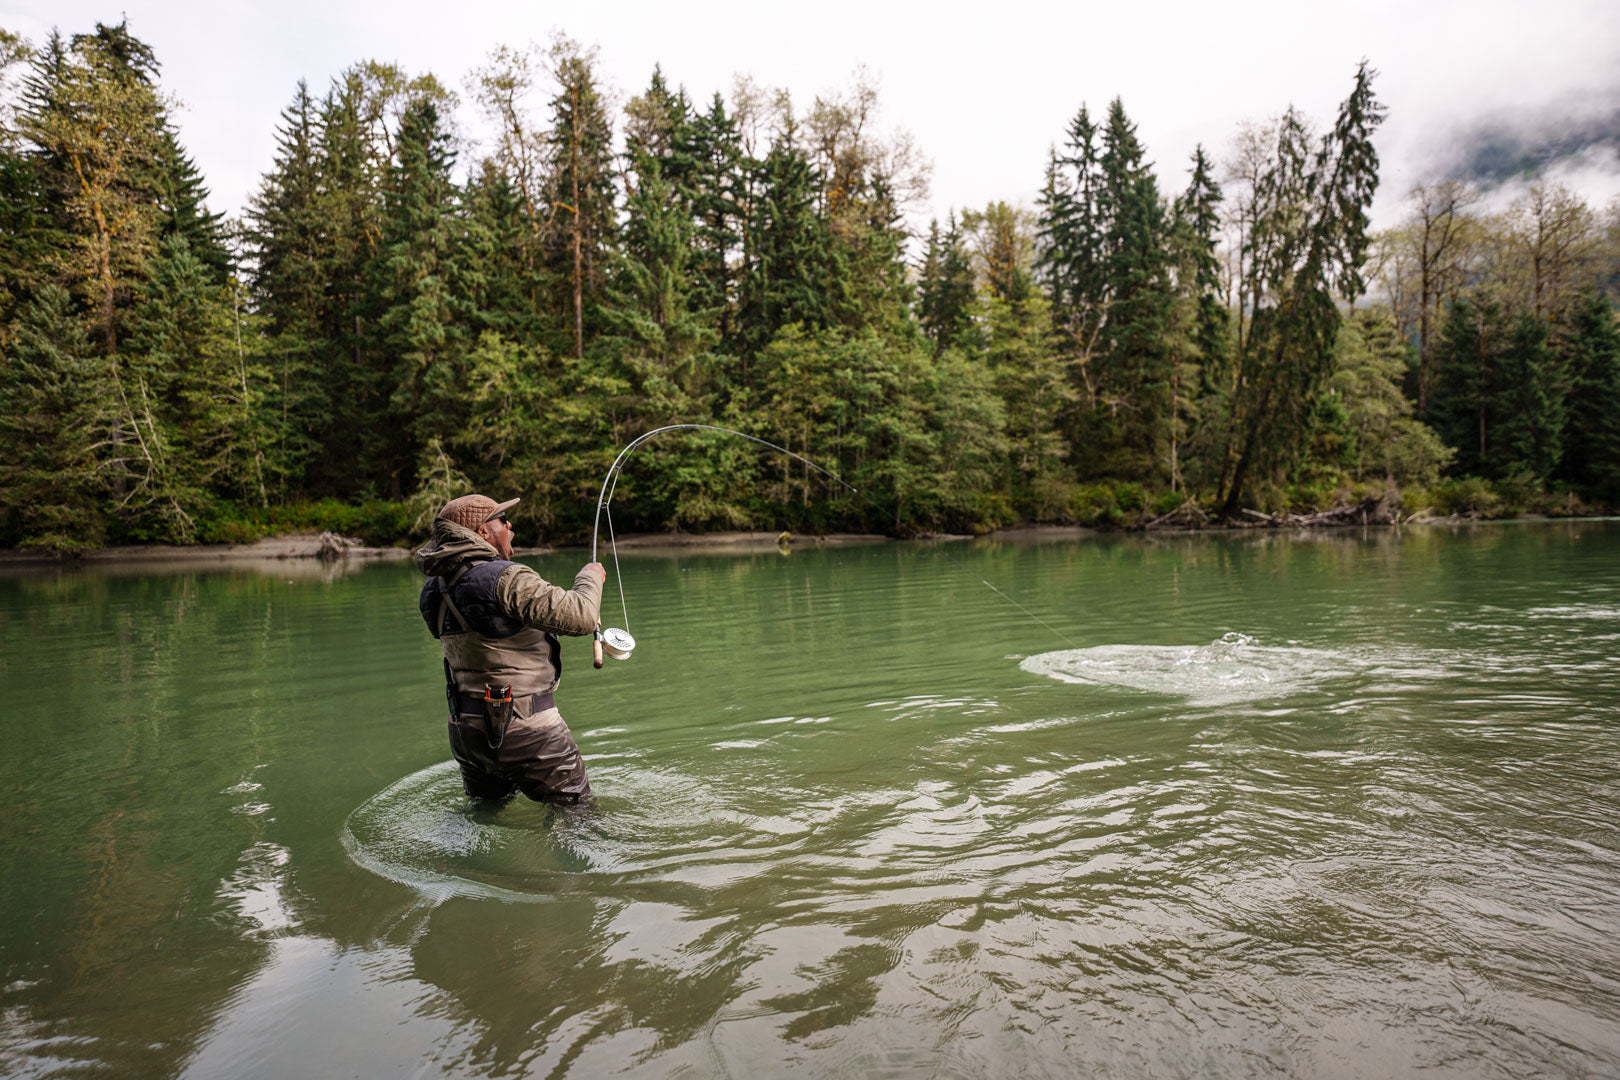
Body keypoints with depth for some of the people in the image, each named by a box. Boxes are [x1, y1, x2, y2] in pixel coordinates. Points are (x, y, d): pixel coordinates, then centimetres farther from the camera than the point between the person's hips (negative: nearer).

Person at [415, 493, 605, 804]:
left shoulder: (436, 589, 6)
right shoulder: (506, 579, -21)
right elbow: (580, 616, -23)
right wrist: (590, 577, -4)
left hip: (465, 729, 8)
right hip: (525, 730, -7)